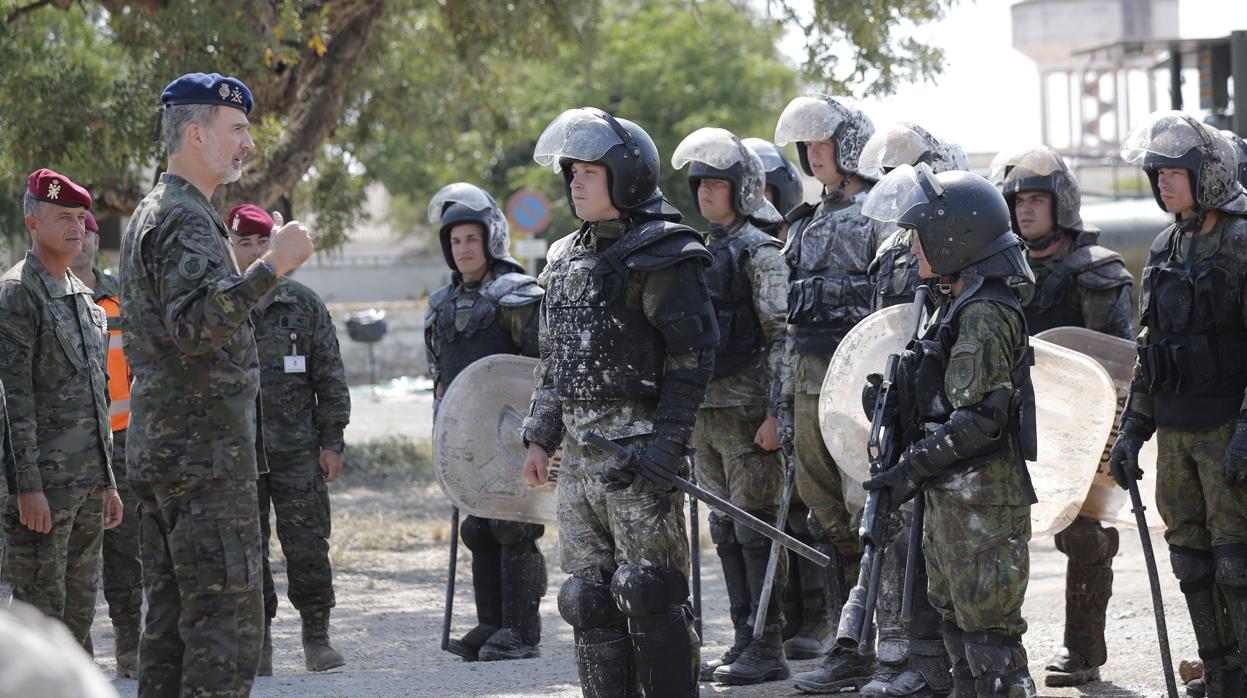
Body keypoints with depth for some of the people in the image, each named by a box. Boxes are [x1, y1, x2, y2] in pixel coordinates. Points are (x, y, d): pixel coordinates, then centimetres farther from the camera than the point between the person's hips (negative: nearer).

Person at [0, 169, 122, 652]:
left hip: (89, 484, 8)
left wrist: (108, 481, 20)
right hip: (44, 485, -8)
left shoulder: (82, 297, 18)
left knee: (79, 610, 12)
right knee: (40, 611, -7)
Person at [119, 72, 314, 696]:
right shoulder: (185, 221, -14)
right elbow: (194, 326, -28)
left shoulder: (150, 214, 19)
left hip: (159, 448, 11)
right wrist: (270, 269, -31)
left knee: (171, 616, 11)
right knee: (228, 620, -11)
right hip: (205, 451, -11)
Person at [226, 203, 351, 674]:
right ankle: (258, 641, 10)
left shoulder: (304, 304, 7)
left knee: (307, 543, -2)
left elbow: (330, 378, 7)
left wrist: (332, 441, 1)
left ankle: (317, 638, 6)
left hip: (298, 449, 0)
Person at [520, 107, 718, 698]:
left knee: (648, 592, -7)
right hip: (579, 453, 8)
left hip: (637, 450, -8)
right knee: (589, 595, 8)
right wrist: (540, 437, 15)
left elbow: (692, 356, -12)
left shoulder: (662, 255, -8)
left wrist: (666, 446, -18)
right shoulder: (567, 259, 17)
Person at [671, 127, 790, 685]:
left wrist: (775, 413, -19)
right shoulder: (702, 252, 17)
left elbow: (781, 337, -13)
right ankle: (743, 640, 15)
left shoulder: (759, 252, -8)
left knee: (755, 527, -6)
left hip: (747, 408, -8)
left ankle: (768, 649, -3)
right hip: (705, 409, 8)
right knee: (726, 530, 10)